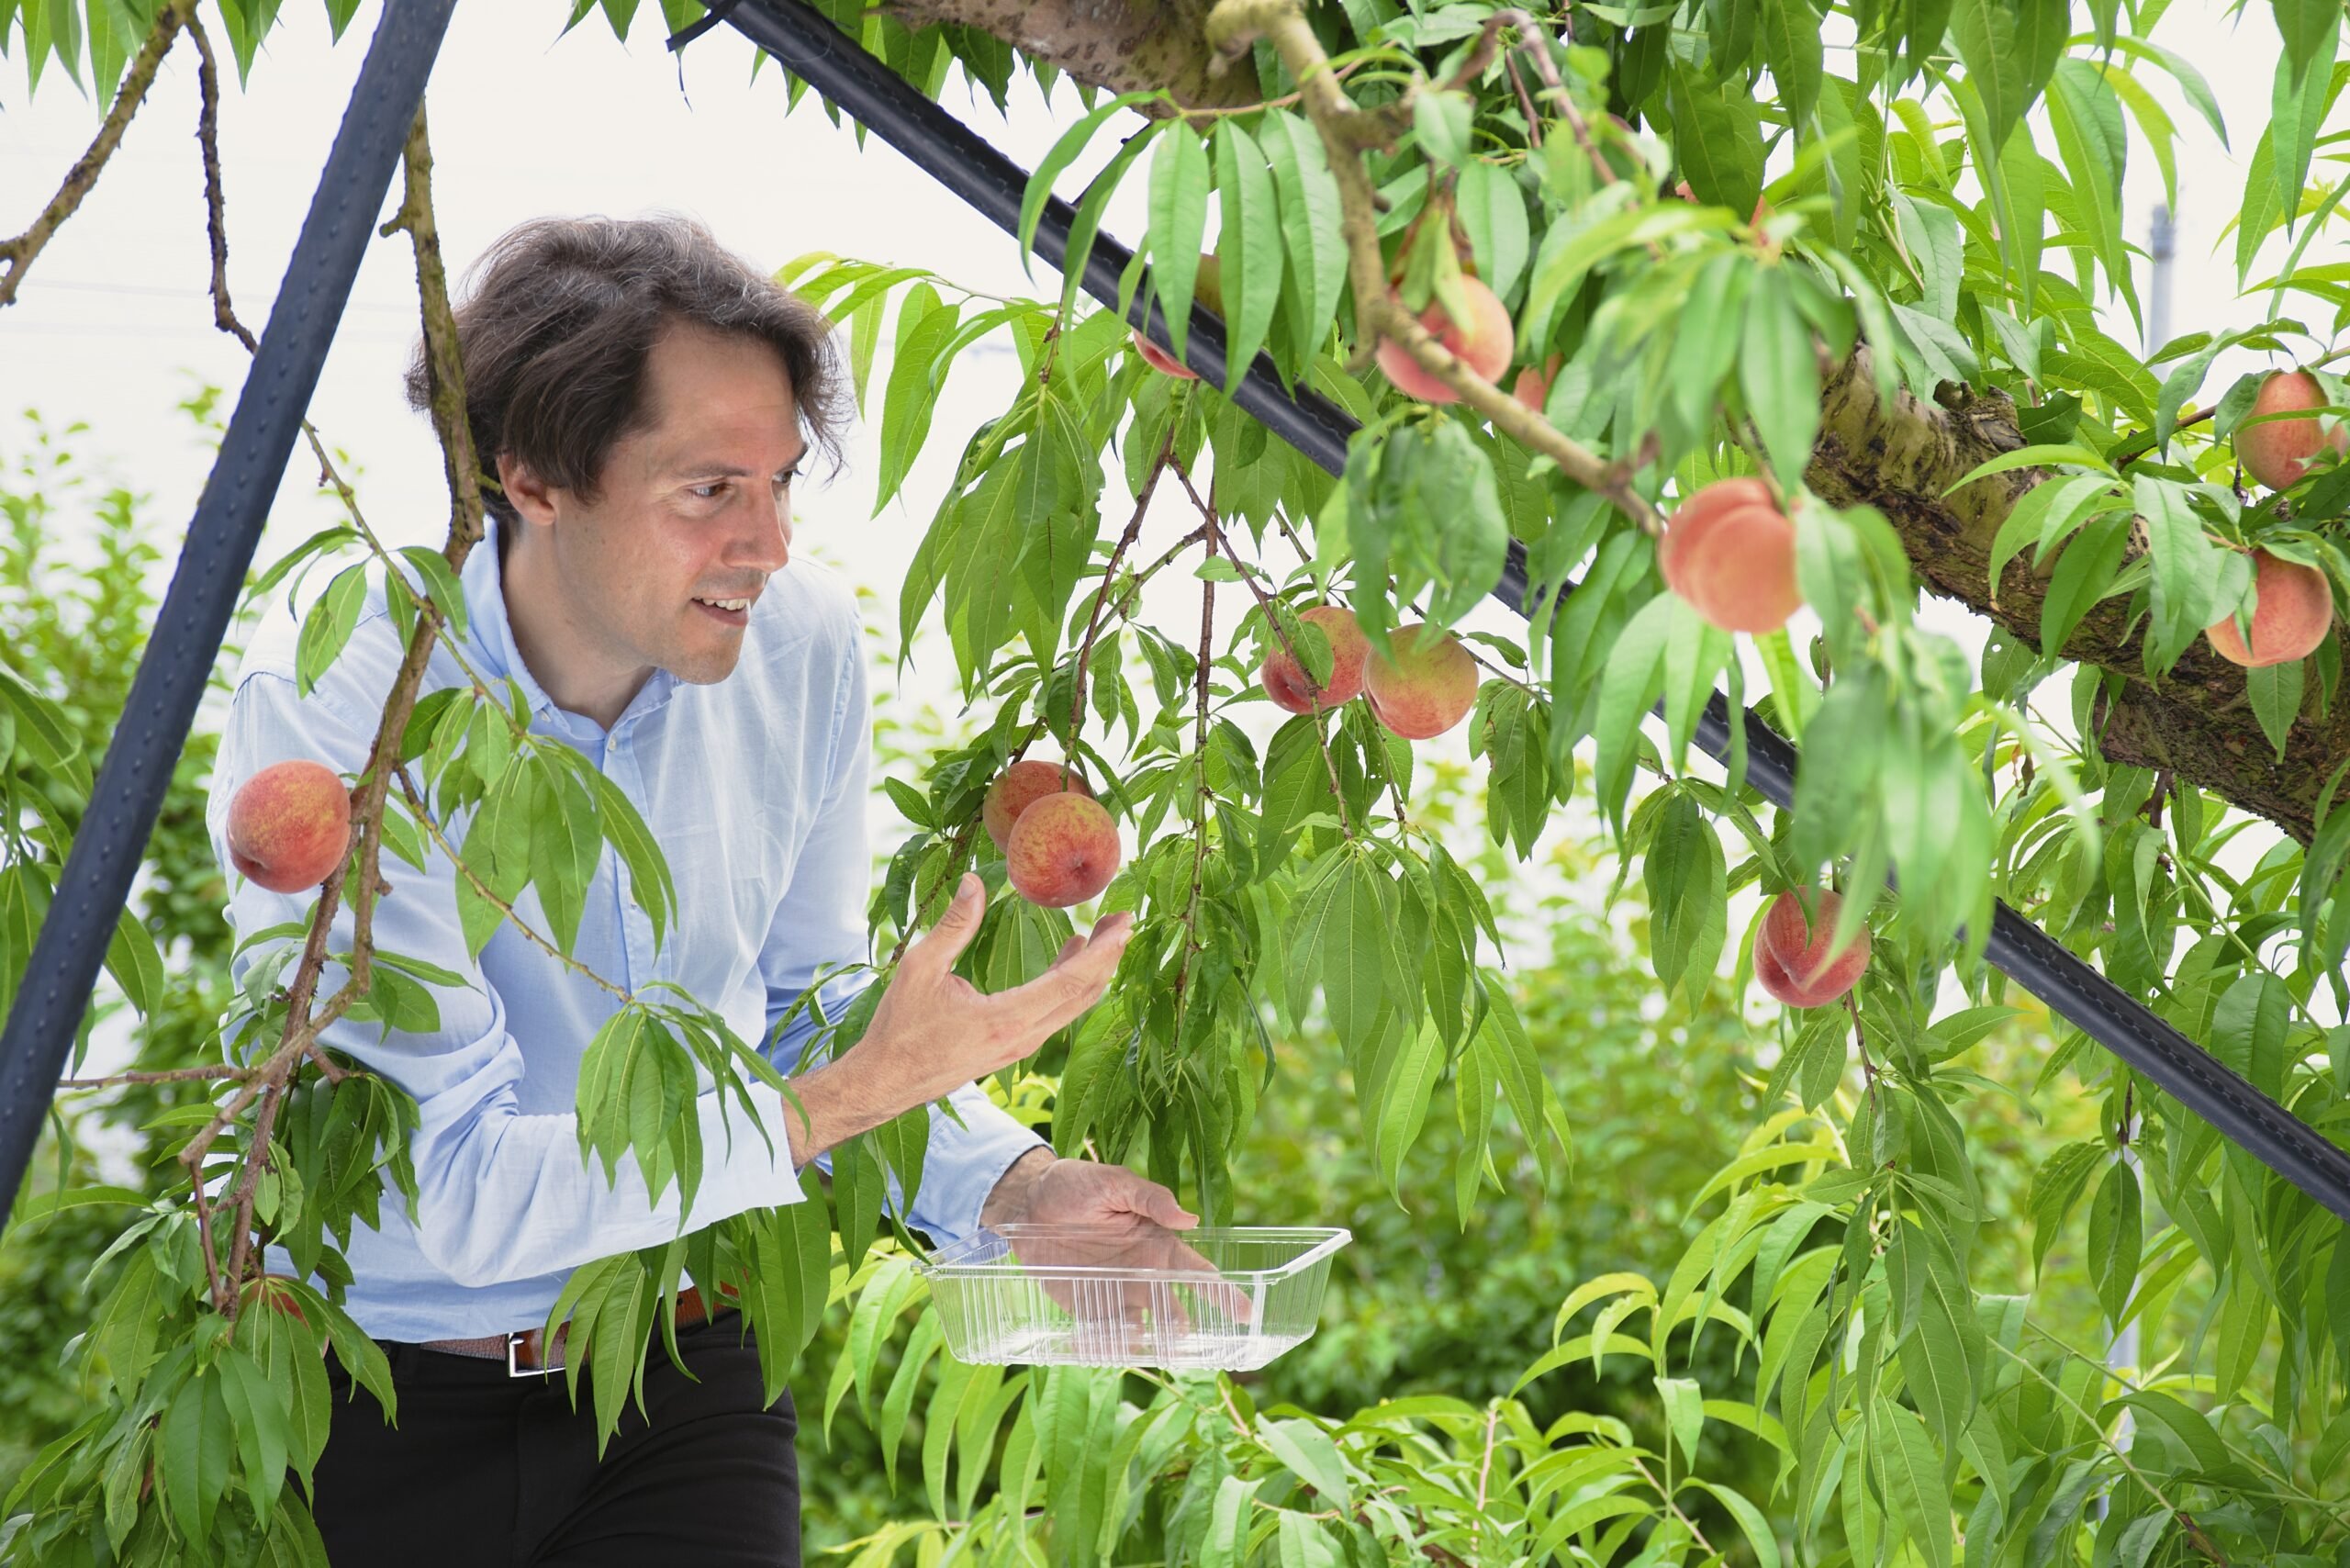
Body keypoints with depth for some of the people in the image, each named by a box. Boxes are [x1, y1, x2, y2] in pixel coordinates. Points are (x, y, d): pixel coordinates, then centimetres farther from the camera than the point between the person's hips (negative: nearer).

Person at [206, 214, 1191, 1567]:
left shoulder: (804, 640, -5)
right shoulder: (334, 698, -22)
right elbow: (467, 1192, -26)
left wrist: (1014, 1184, -10)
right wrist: (863, 1090, -31)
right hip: (384, 1406, -3)